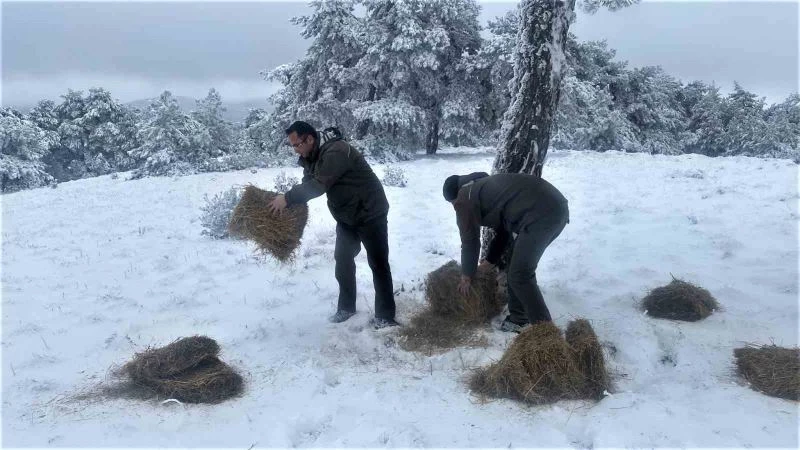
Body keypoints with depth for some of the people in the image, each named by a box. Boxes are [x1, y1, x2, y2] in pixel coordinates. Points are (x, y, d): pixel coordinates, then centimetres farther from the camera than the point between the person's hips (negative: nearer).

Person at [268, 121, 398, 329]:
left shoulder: (336, 151, -28)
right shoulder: (311, 157, 2)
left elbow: (319, 185, -34)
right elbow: (307, 185, 5)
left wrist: (288, 198, -29)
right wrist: (287, 200, -11)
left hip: (369, 213, -9)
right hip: (346, 217, 9)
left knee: (378, 264, -1)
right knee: (343, 260, 13)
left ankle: (385, 316, 5)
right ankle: (346, 307, 27)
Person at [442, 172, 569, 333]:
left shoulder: (464, 199, 6)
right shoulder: (484, 186, 32)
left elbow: (470, 241, 10)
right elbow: (504, 229, 36)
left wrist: (467, 275, 23)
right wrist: (491, 260, 43)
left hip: (540, 213, -10)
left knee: (520, 275, 0)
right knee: (519, 268, 20)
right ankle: (520, 319, 28)